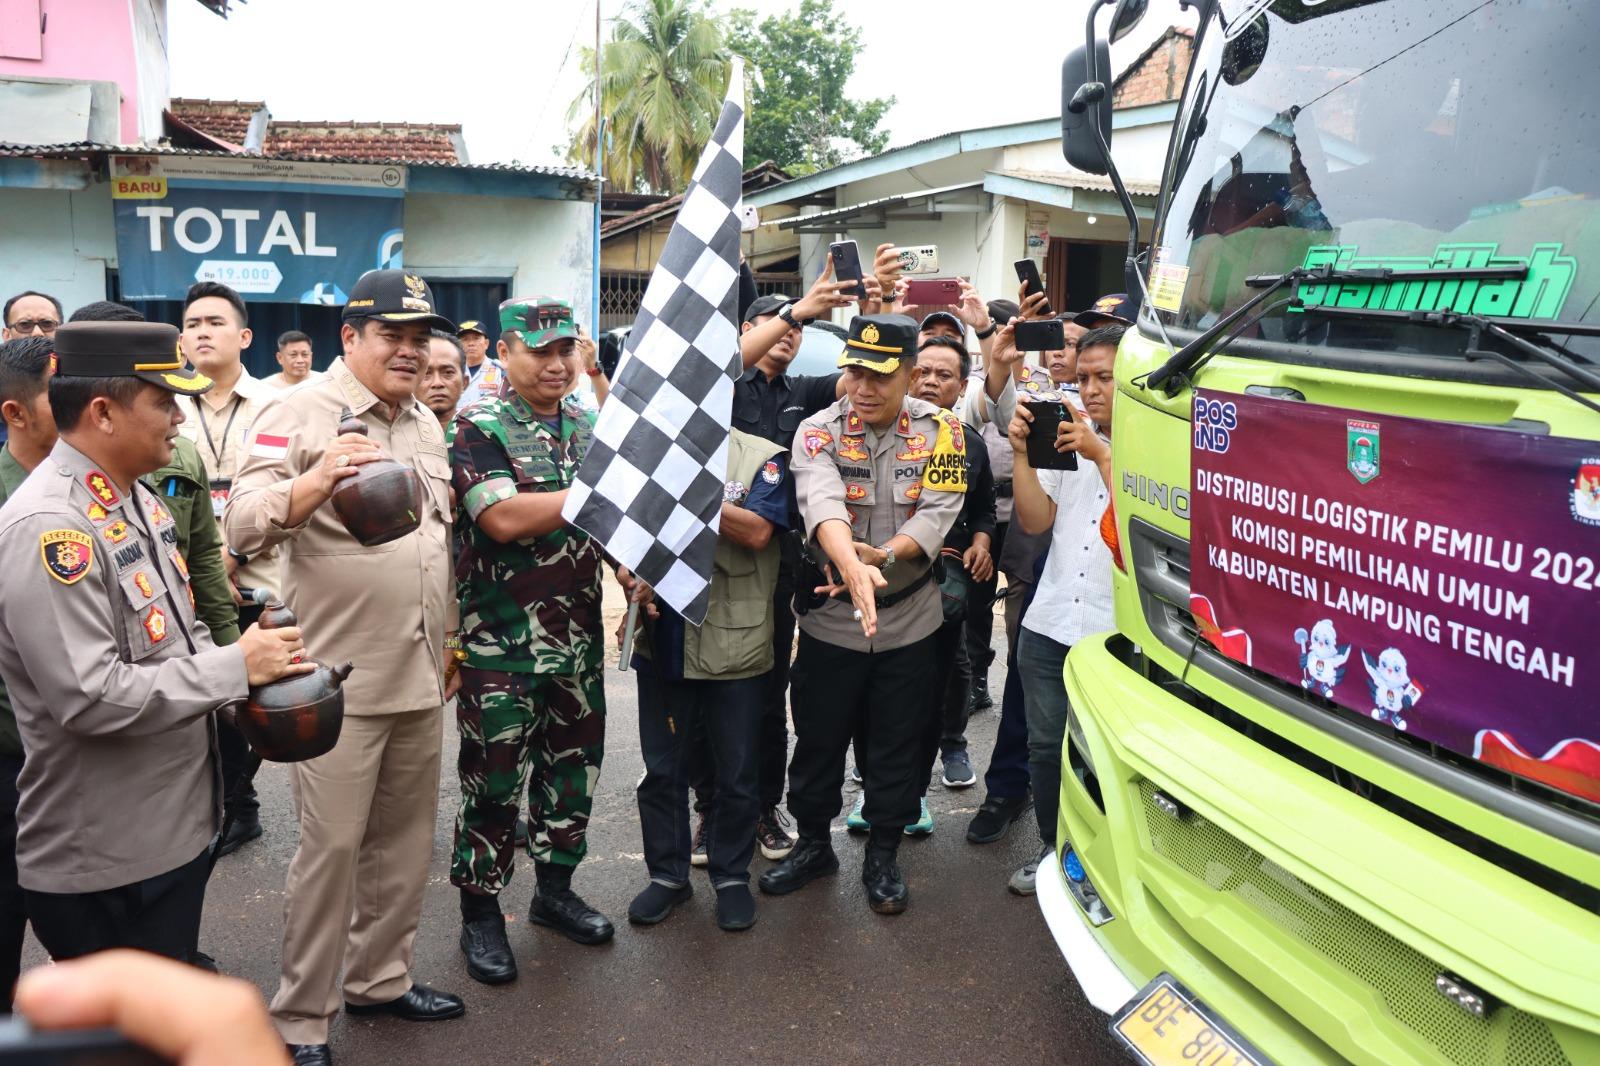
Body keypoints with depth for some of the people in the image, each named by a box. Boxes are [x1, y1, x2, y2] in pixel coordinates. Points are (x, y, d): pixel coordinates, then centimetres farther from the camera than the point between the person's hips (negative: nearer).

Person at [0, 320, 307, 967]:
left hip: (176, 826, 9)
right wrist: (235, 668, -20)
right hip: (103, 865, -9)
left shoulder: (138, 497, 9)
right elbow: (91, 698, -28)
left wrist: (252, 655, 1)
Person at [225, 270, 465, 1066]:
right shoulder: (299, 412, -8)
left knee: (404, 837, 15)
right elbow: (243, 528, -17)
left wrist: (450, 647, 21)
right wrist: (317, 480, -36)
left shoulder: (424, 423, 13)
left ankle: (379, 977, 32)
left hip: (420, 676, 7)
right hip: (340, 680, -6)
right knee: (332, 846, 2)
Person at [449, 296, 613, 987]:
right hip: (501, 644, -5)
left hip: (578, 639, 6)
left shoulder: (590, 426, 9)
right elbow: (504, 518, -22)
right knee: (493, 783, 5)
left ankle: (554, 890, 34)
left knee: (573, 772, 15)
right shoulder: (477, 427, -8)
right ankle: (480, 914, 22)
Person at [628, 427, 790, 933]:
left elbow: (756, 532, -18)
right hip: (663, 640, 3)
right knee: (661, 769, 13)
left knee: (736, 772, 11)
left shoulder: (762, 458, -4)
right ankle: (667, 873, 31)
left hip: (736, 643, -3)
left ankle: (731, 876, 29)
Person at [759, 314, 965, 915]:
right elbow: (822, 505, -30)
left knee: (895, 746, 12)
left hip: (909, 620, 1)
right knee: (818, 738, 13)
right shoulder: (818, 431, -11)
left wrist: (884, 554, -34)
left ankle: (883, 858, 32)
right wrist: (852, 566, -50)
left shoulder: (939, 430, -6)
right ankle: (813, 846, 35)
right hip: (831, 618, 0)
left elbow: (939, 514, -15)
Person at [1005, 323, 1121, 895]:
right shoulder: (1064, 433, 10)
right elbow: (1035, 520, 5)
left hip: (1117, 635, -5)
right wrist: (1022, 453, -7)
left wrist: (1101, 455, -18)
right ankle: (1054, 849, 34)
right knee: (1046, 746, 15)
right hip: (1049, 626, 5)